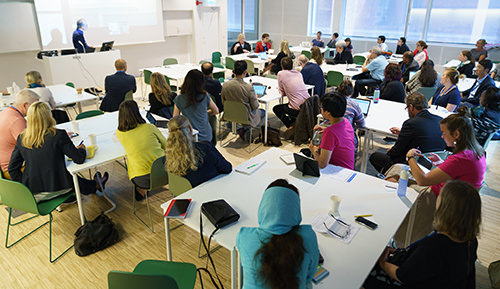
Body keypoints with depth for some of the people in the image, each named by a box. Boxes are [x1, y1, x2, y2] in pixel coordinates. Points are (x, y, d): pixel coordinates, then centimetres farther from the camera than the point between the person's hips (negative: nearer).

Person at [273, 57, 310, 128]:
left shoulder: (281, 74, -3)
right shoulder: (298, 73, 12)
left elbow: (282, 93, 2)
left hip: (298, 110, -6)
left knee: (276, 108, 19)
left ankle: (291, 126, 12)